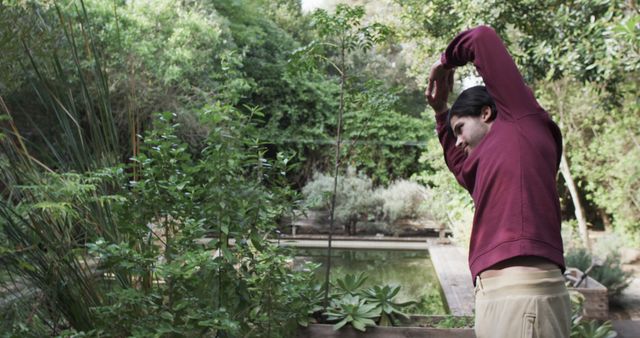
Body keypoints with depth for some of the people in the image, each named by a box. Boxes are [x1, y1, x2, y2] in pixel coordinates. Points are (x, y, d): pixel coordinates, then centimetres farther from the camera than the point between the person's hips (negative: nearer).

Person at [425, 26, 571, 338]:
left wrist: (446, 62, 26)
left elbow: (483, 38, 7)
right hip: (501, 295, 9)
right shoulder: (500, 153, 28)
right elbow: (462, 167, 48)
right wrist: (441, 111, 42)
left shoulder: (521, 119, 6)